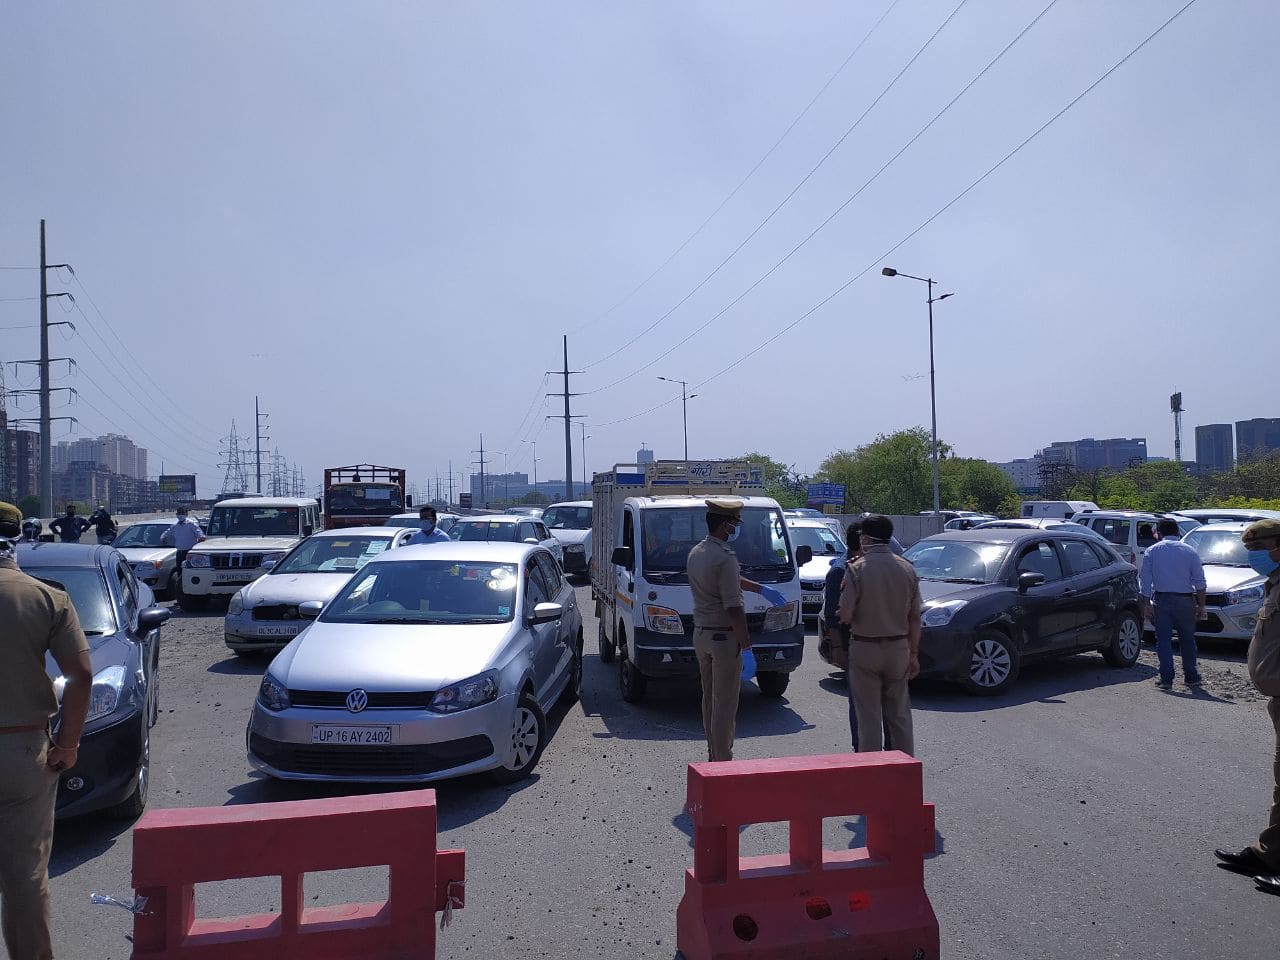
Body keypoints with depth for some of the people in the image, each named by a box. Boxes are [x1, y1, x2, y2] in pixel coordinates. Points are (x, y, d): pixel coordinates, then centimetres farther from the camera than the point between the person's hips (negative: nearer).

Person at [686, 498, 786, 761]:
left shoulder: (696, 552, 9)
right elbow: (733, 607, -21)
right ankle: (722, 759, 4)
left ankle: (713, 755, 26)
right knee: (725, 702, -2)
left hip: (700, 634, 9)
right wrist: (745, 639, -12)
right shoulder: (724, 558, -20)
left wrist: (761, 589, 28)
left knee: (709, 698, 16)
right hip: (724, 637, -9)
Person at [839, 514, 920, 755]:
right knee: (900, 713, 16)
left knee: (869, 716, 5)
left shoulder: (857, 568, -13)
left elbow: (845, 616, -15)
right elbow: (915, 618, 4)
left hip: (865, 648, -4)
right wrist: (914, 654, 12)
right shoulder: (907, 568, 1)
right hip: (899, 647, 4)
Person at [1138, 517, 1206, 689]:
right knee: (1188, 639, 14)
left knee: (1163, 639, 2)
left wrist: (1146, 604, 2)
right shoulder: (1190, 551, 3)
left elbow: (1144, 580, -1)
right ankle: (1191, 677, 21)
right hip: (1185, 600, 1)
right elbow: (1199, 581, 3)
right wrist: (1201, 605, 7)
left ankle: (1166, 678, -1)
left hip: (1161, 600, -1)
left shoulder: (1151, 551, 2)